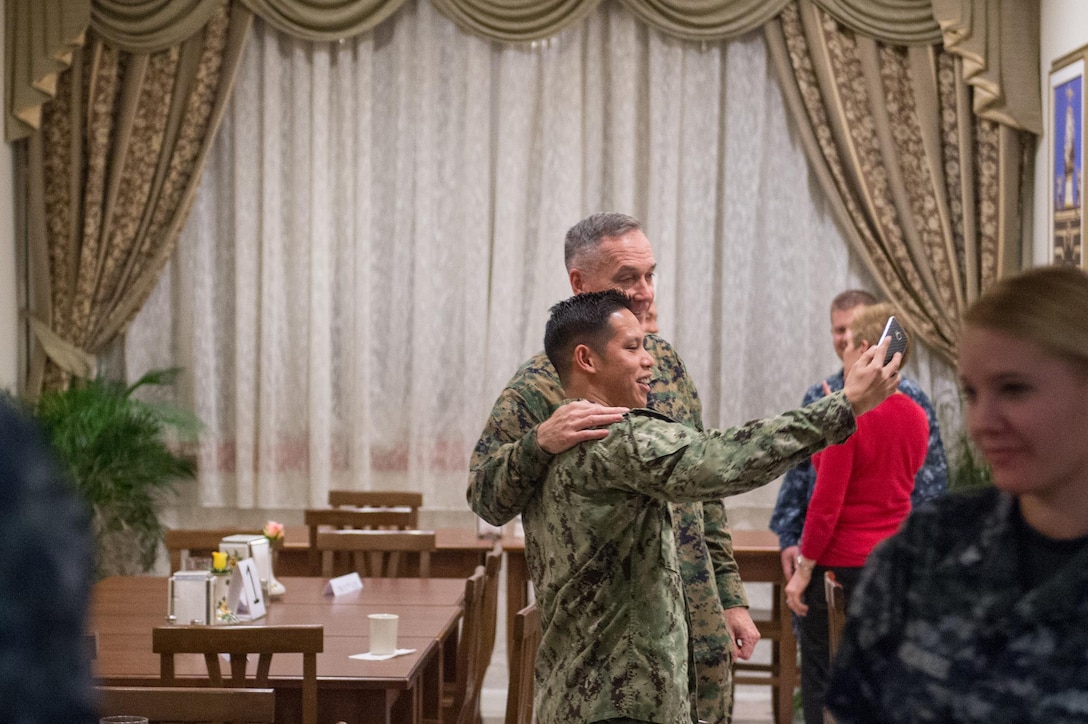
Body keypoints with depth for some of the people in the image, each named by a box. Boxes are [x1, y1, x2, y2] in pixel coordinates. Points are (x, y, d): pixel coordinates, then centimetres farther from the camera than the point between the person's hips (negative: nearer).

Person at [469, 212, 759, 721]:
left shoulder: (665, 362, 8)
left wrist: (730, 597, 11)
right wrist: (539, 443, -37)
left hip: (699, 624, 6)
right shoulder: (543, 384, -11)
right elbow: (485, 497, -18)